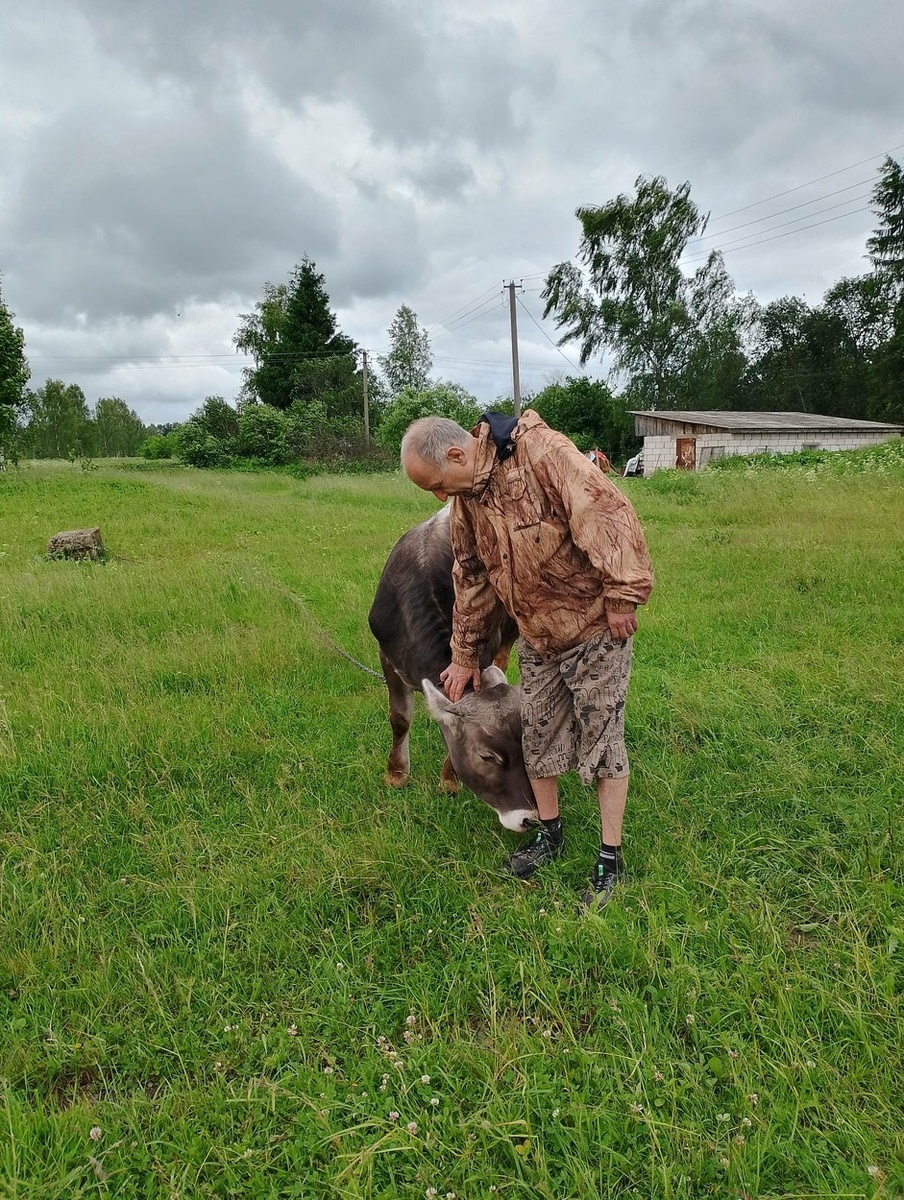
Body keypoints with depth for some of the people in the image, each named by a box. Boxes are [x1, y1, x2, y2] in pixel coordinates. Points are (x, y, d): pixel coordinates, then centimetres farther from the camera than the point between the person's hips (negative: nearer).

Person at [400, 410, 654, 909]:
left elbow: (608, 514, -28)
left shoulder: (543, 453, -23)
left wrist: (622, 596, -25)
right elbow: (470, 578, 12)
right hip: (537, 636, 7)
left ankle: (610, 861, 16)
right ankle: (548, 833, 35)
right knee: (537, 735, 14)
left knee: (601, 738, 2)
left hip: (594, 627, -7)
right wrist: (465, 655, 18)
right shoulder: (465, 498, 2)